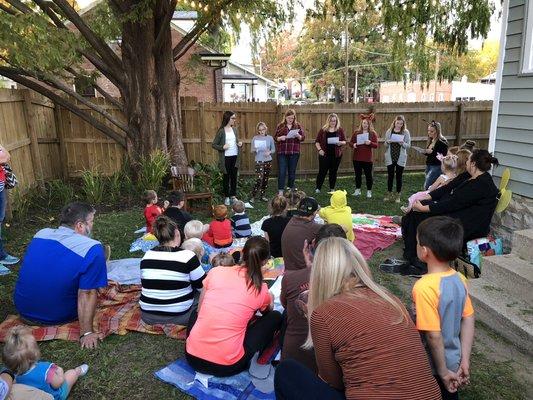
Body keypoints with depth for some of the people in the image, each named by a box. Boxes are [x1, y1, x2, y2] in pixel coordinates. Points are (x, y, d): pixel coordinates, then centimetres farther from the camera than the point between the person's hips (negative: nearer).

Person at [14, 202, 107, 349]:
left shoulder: (40, 234, -4)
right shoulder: (92, 249, -24)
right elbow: (87, 294, -23)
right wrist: (86, 333, -16)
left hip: (23, 310, 5)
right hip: (55, 319, -4)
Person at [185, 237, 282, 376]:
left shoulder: (215, 272, -2)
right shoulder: (261, 290, -5)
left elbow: (200, 310, 11)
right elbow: (268, 309, 21)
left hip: (193, 357, 3)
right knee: (275, 317, 14)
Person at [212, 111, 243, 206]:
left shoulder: (235, 129, 7)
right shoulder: (221, 131, -8)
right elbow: (214, 144, -5)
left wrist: (240, 144, -3)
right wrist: (222, 147, -21)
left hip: (235, 157, 5)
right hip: (226, 158, -4)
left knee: (234, 176, 10)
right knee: (226, 177, 5)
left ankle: (233, 196, 21)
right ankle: (226, 197, 15)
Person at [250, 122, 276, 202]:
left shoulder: (270, 138, 3)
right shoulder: (255, 138, -2)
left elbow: (273, 149, 9)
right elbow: (252, 150, 2)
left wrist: (269, 152, -11)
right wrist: (255, 149, -20)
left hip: (268, 161, 3)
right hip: (259, 161, -3)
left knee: (266, 179, 8)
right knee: (259, 179, -14)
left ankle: (262, 195, 21)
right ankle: (252, 196, -3)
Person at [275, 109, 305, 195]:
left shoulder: (298, 126, 8)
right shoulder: (280, 126, 6)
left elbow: (303, 137, 4)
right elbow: (275, 138, 5)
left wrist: (298, 136, -18)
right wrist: (280, 138, -16)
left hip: (294, 152, 1)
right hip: (282, 152, -1)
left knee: (292, 172, 10)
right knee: (282, 172, -5)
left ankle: (291, 189, 23)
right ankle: (280, 191, -3)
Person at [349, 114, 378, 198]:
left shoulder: (373, 133, 0)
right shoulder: (356, 132, 6)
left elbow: (376, 145, -5)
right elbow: (351, 142, 10)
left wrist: (370, 143, -25)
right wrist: (353, 144, -12)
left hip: (367, 158, -3)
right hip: (356, 158, 3)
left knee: (368, 175, 4)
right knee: (357, 174, 12)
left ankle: (369, 191, 15)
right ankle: (357, 190, 24)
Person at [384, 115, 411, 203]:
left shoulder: (406, 132, 0)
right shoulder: (389, 131, 3)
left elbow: (408, 145, -1)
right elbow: (385, 145, 7)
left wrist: (402, 143, -21)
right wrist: (387, 142, -15)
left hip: (400, 158, -1)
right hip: (390, 157, 1)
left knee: (399, 176, 5)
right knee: (390, 175, 6)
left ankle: (398, 195, 14)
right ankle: (389, 194, 18)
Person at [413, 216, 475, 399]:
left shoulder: (424, 287, -29)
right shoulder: (459, 279, -8)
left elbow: (434, 335, -25)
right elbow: (468, 321, -2)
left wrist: (443, 372, -14)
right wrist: (465, 361, 4)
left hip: (432, 366, -6)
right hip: (453, 361, 6)